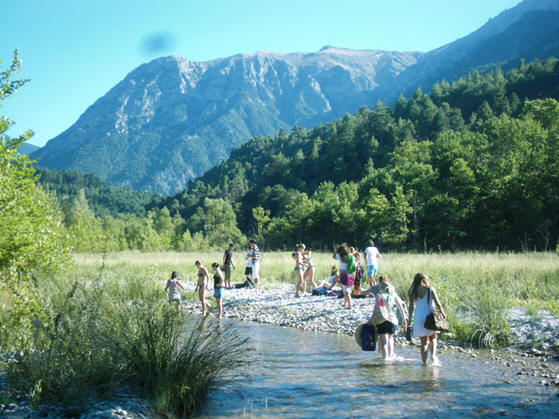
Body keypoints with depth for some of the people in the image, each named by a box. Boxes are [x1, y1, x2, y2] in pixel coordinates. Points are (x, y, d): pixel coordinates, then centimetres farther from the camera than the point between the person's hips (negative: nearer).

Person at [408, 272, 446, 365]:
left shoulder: (412, 291, 0)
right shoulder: (430, 289, -3)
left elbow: (411, 306, 3)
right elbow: (437, 303, -3)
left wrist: (409, 318, 12)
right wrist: (442, 313, 10)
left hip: (419, 319, 1)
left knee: (423, 342, 9)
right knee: (433, 338, 16)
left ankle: (424, 361, 5)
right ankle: (433, 355, -5)